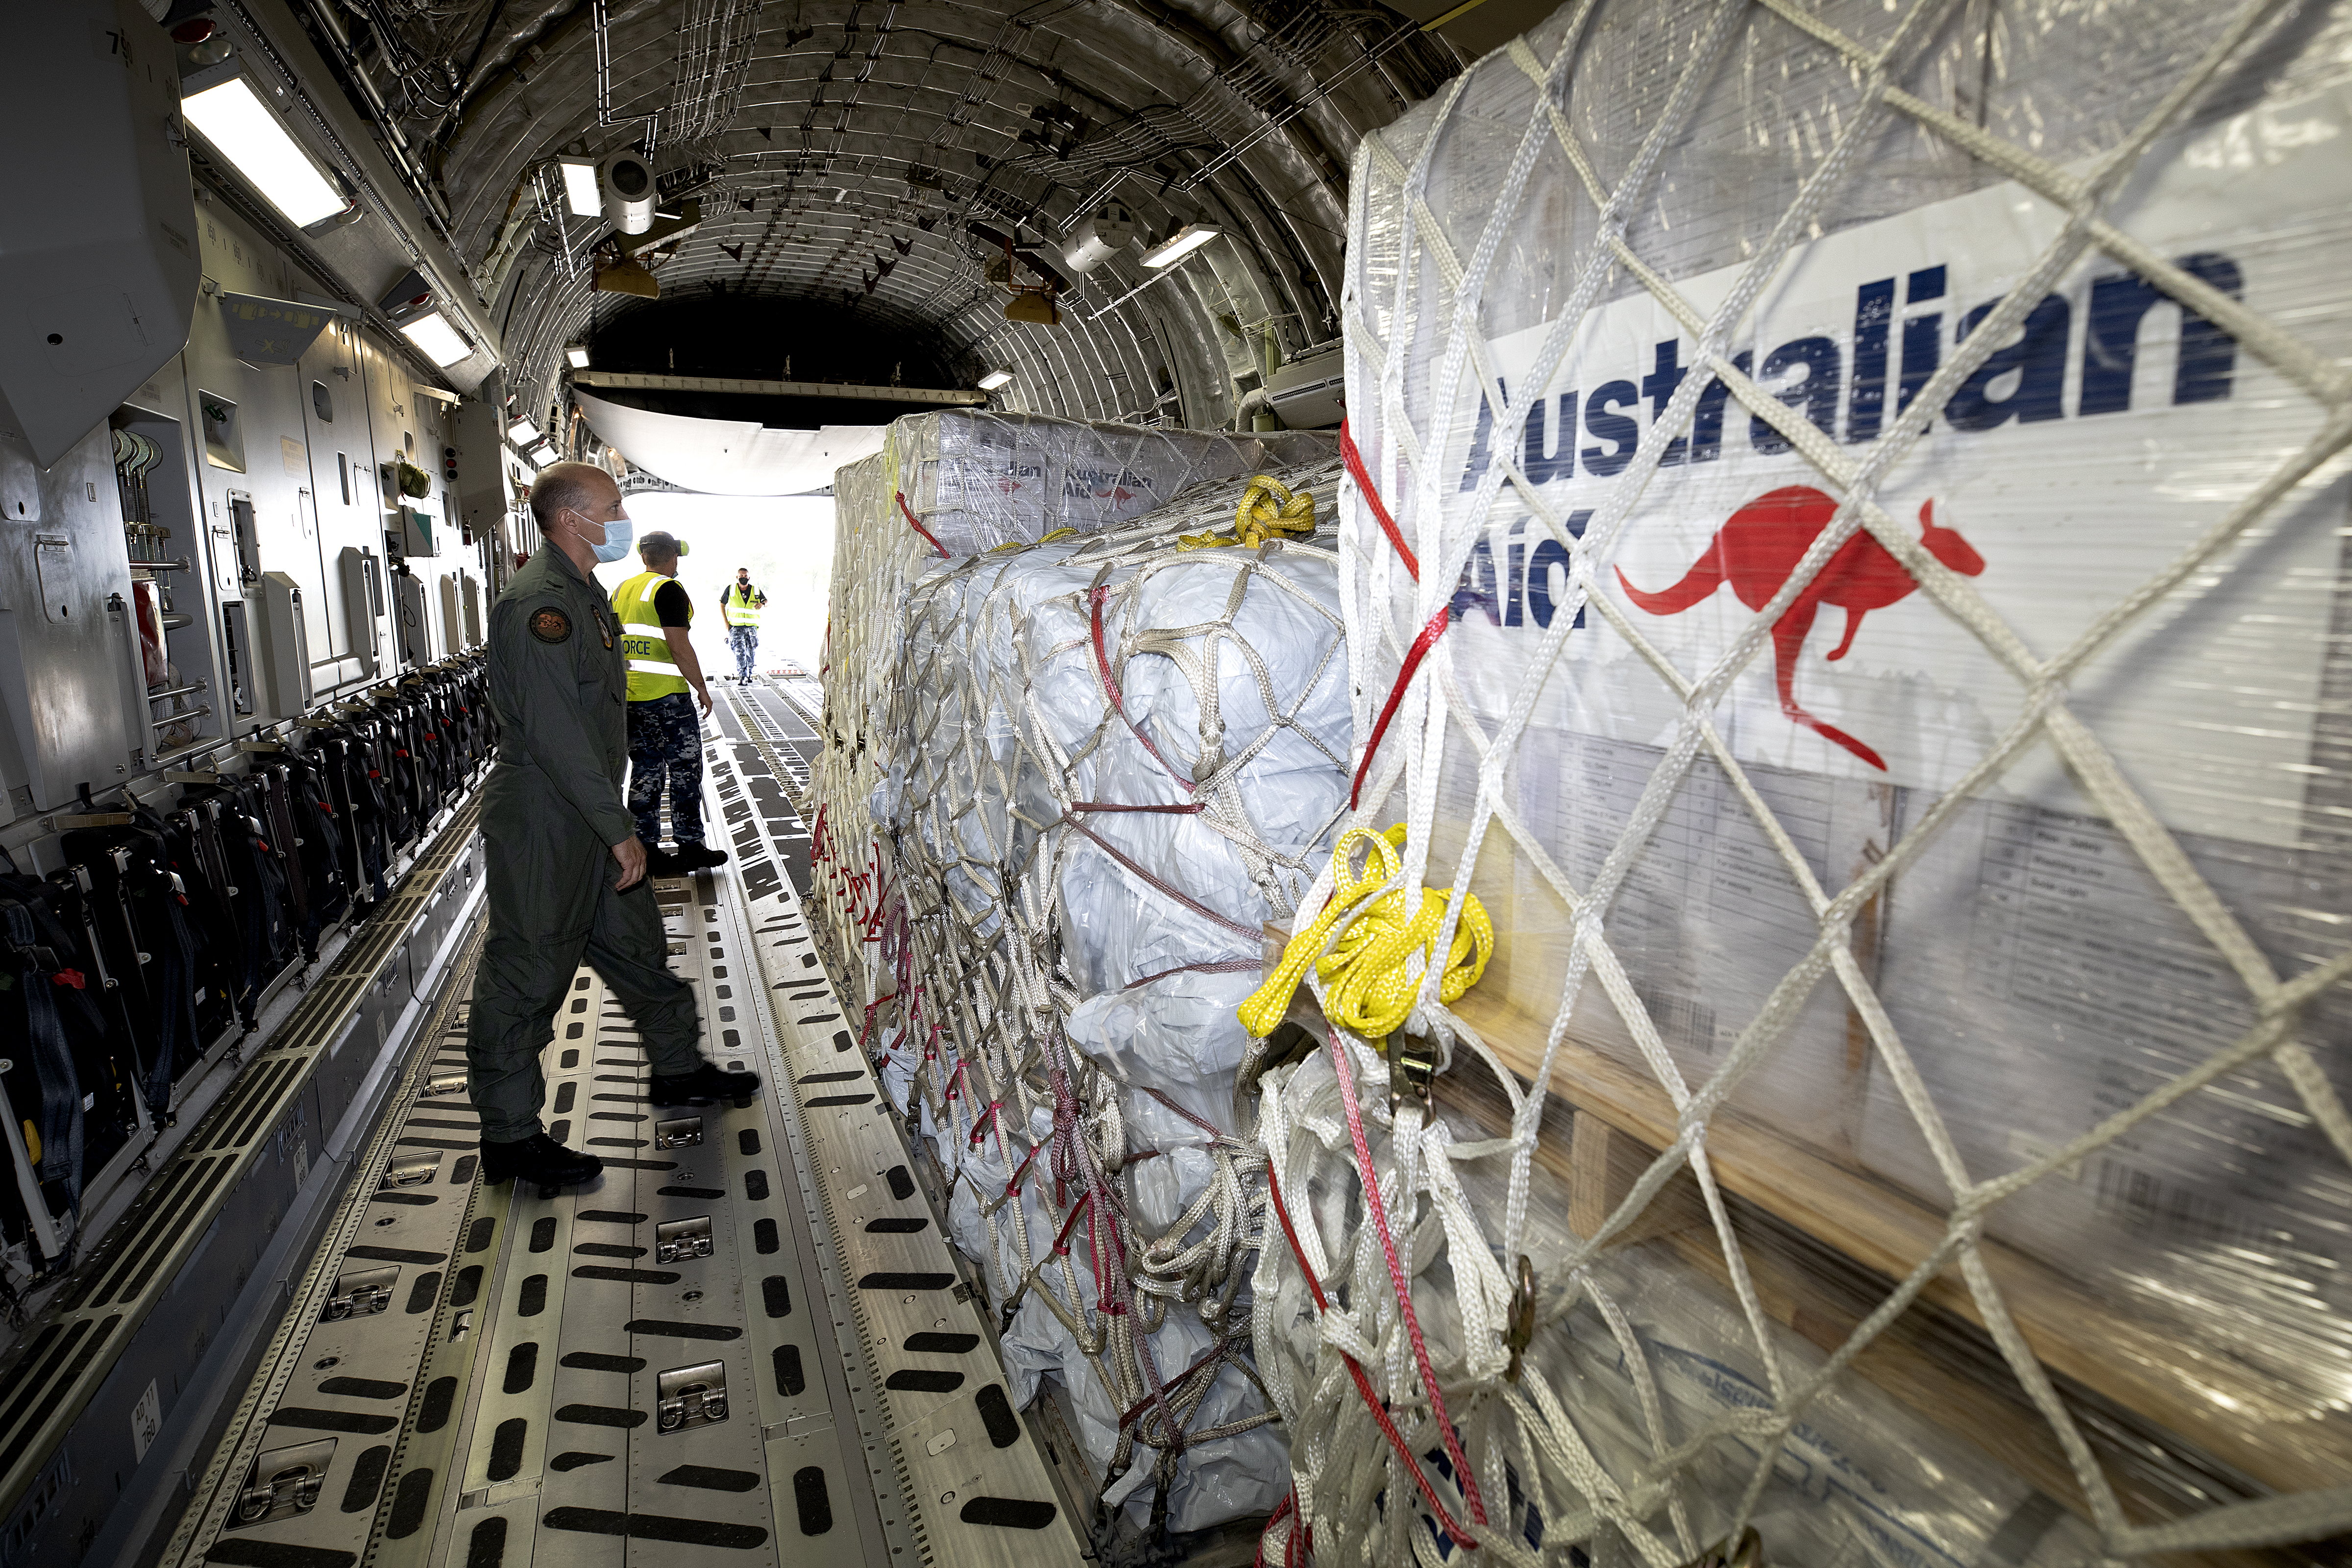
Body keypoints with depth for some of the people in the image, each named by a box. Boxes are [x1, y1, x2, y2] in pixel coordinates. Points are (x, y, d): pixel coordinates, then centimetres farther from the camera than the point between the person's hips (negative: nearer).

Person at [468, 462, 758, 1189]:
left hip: (589, 817, 10)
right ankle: (509, 1137, 15)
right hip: (541, 824, -10)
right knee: (527, 977, 2)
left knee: (637, 944, 19)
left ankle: (678, 1069, 34)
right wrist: (618, 829, -24)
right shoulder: (539, 603, -19)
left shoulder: (583, 593, 14)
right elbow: (556, 734, -26)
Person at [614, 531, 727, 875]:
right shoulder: (668, 589, -10)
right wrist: (701, 688, -10)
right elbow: (679, 646, -17)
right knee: (685, 770, 2)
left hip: (628, 696, 7)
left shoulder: (620, 590, 14)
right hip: (666, 695, -7)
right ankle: (690, 847, 6)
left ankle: (646, 850, 13)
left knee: (645, 772, 11)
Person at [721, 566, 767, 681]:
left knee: (751, 652, 5)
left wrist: (762, 605, -19)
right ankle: (743, 676, -15)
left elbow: (767, 603, 7)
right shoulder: (731, 589, 3)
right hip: (736, 627, -2)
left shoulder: (756, 591, 5)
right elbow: (722, 605, 12)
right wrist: (726, 622, 3)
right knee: (740, 651, -14)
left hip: (752, 627, 2)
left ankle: (749, 674, 21)